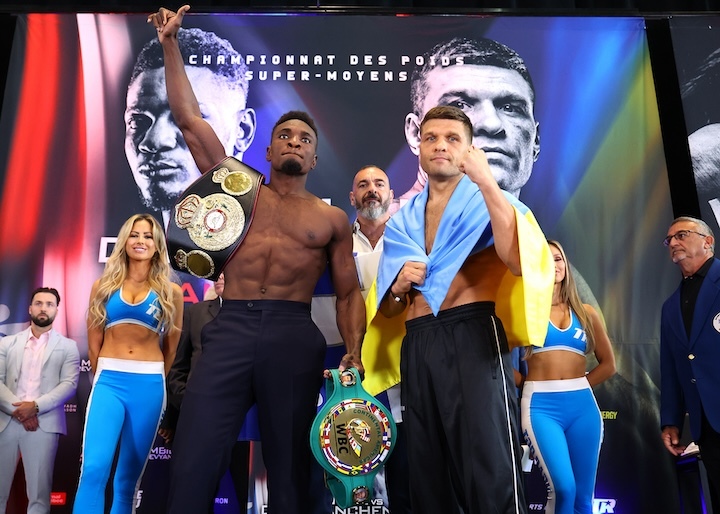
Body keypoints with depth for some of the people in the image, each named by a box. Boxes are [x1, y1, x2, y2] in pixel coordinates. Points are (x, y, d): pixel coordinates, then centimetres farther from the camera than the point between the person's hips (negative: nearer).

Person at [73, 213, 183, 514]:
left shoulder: (170, 292, 5)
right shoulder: (103, 285, 7)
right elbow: (93, 343, 12)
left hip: (149, 386, 0)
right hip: (109, 382, 0)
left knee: (129, 475, 9)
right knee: (94, 468, -15)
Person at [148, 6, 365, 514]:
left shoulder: (332, 218, 12)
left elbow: (349, 292, 10)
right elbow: (189, 119, 12)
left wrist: (353, 353, -6)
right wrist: (171, 43, 11)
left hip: (294, 337, 0)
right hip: (229, 329, 1)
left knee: (289, 469, 6)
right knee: (192, 466, -3)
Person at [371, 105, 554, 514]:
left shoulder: (488, 200, 6)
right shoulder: (401, 222, 18)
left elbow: (516, 261, -16)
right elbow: (389, 309, 20)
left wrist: (485, 181, -18)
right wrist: (400, 285, -2)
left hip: (472, 338, -5)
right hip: (417, 349, 5)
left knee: (491, 478, -8)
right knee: (428, 478, 12)